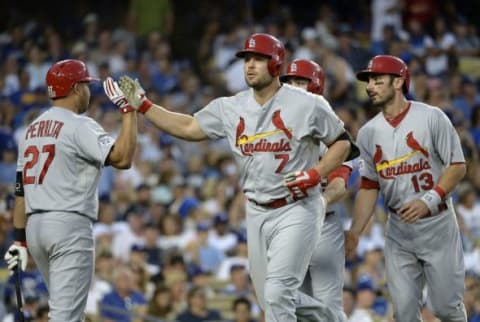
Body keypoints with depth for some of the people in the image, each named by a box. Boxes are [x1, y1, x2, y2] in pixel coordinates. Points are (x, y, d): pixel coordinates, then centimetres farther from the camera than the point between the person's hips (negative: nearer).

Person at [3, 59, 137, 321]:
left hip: (34, 226, 8)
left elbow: (21, 189, 16)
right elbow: (122, 158, -20)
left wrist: (19, 239, 18)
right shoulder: (79, 126, -8)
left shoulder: (31, 130, 16)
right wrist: (128, 109, -12)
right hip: (69, 224, -8)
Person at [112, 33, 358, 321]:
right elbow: (188, 128, 9)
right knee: (271, 297, 12)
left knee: (277, 295, -14)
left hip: (296, 210, -6)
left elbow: (343, 143, -2)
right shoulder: (231, 108, 4)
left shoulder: (307, 105, -9)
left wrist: (315, 174, -18)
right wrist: (142, 106, 1)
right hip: (257, 213, 6)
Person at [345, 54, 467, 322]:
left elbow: (458, 166, -9)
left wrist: (429, 201, -21)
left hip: (437, 225, -4)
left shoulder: (431, 118, -8)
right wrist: (355, 233, 1)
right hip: (399, 231, 4)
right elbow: (369, 187, 10)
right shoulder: (368, 133, 6)